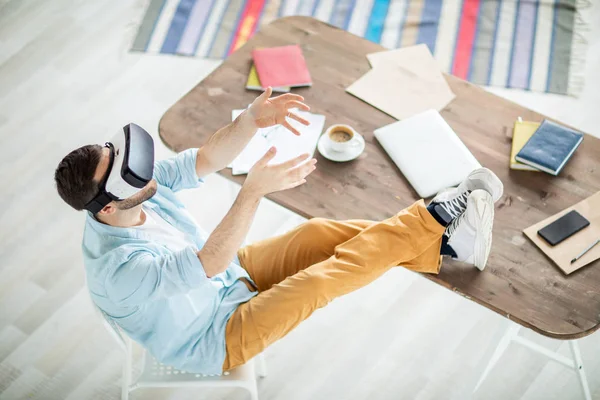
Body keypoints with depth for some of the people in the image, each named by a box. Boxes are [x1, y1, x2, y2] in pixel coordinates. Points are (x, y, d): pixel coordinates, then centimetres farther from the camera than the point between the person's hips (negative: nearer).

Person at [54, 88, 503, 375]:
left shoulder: (142, 185, -14)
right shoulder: (118, 268, -35)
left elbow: (208, 158, -18)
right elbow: (210, 263, -41)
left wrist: (251, 119, -37)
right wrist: (254, 190, -49)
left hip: (233, 274, 7)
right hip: (215, 340, -7)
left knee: (318, 233, -12)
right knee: (316, 281, -25)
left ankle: (441, 244, -6)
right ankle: (435, 220, -14)